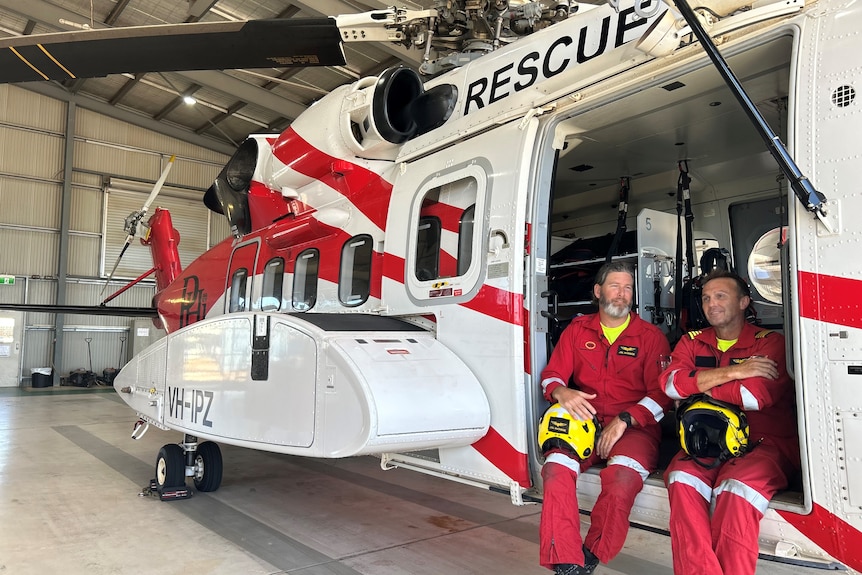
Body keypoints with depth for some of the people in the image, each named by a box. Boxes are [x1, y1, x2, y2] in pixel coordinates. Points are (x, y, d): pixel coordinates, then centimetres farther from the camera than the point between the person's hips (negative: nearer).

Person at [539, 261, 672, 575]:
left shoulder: (651, 336, 7)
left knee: (623, 474, -34)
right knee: (556, 468, -28)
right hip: (584, 421, 2)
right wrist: (561, 392, -15)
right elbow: (551, 375, 10)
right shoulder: (577, 330, 14)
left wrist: (624, 420, -16)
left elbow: (661, 393, -1)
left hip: (635, 426, -2)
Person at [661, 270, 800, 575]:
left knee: (737, 489, -33)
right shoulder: (692, 342, 14)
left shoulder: (770, 343, 2)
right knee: (681, 478, -27)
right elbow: (671, 384, -7)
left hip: (765, 443, -3)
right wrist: (734, 371, -13)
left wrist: (696, 384, -5)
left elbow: (756, 396, -16)